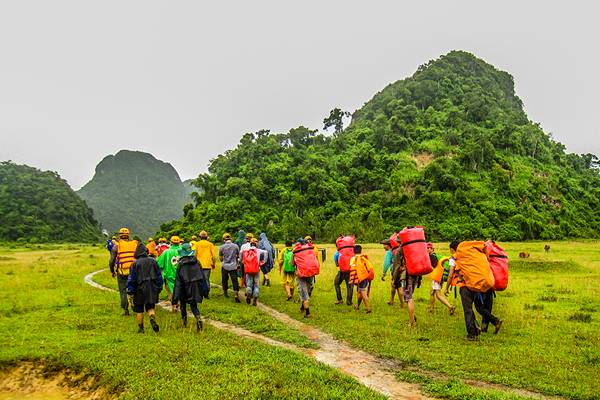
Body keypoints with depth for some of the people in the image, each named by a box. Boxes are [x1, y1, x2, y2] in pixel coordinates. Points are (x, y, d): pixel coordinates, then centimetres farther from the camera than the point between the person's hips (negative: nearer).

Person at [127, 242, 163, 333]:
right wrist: (159, 288, 17)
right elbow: (159, 276, 7)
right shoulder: (153, 261, 2)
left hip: (140, 289, -2)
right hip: (152, 289, 2)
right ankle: (152, 317, -21)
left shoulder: (135, 263, -6)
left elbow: (131, 279, -3)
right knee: (150, 307, 10)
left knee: (139, 310, 12)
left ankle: (140, 328, 18)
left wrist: (130, 293, 4)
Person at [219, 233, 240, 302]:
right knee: (235, 280, 2)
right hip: (233, 266, 0)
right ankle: (236, 292, -15)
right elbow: (238, 255, 12)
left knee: (224, 279, 18)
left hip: (225, 266, 0)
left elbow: (220, 258, 6)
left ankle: (225, 292, 31)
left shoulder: (222, 247, -5)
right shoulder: (235, 246, -3)